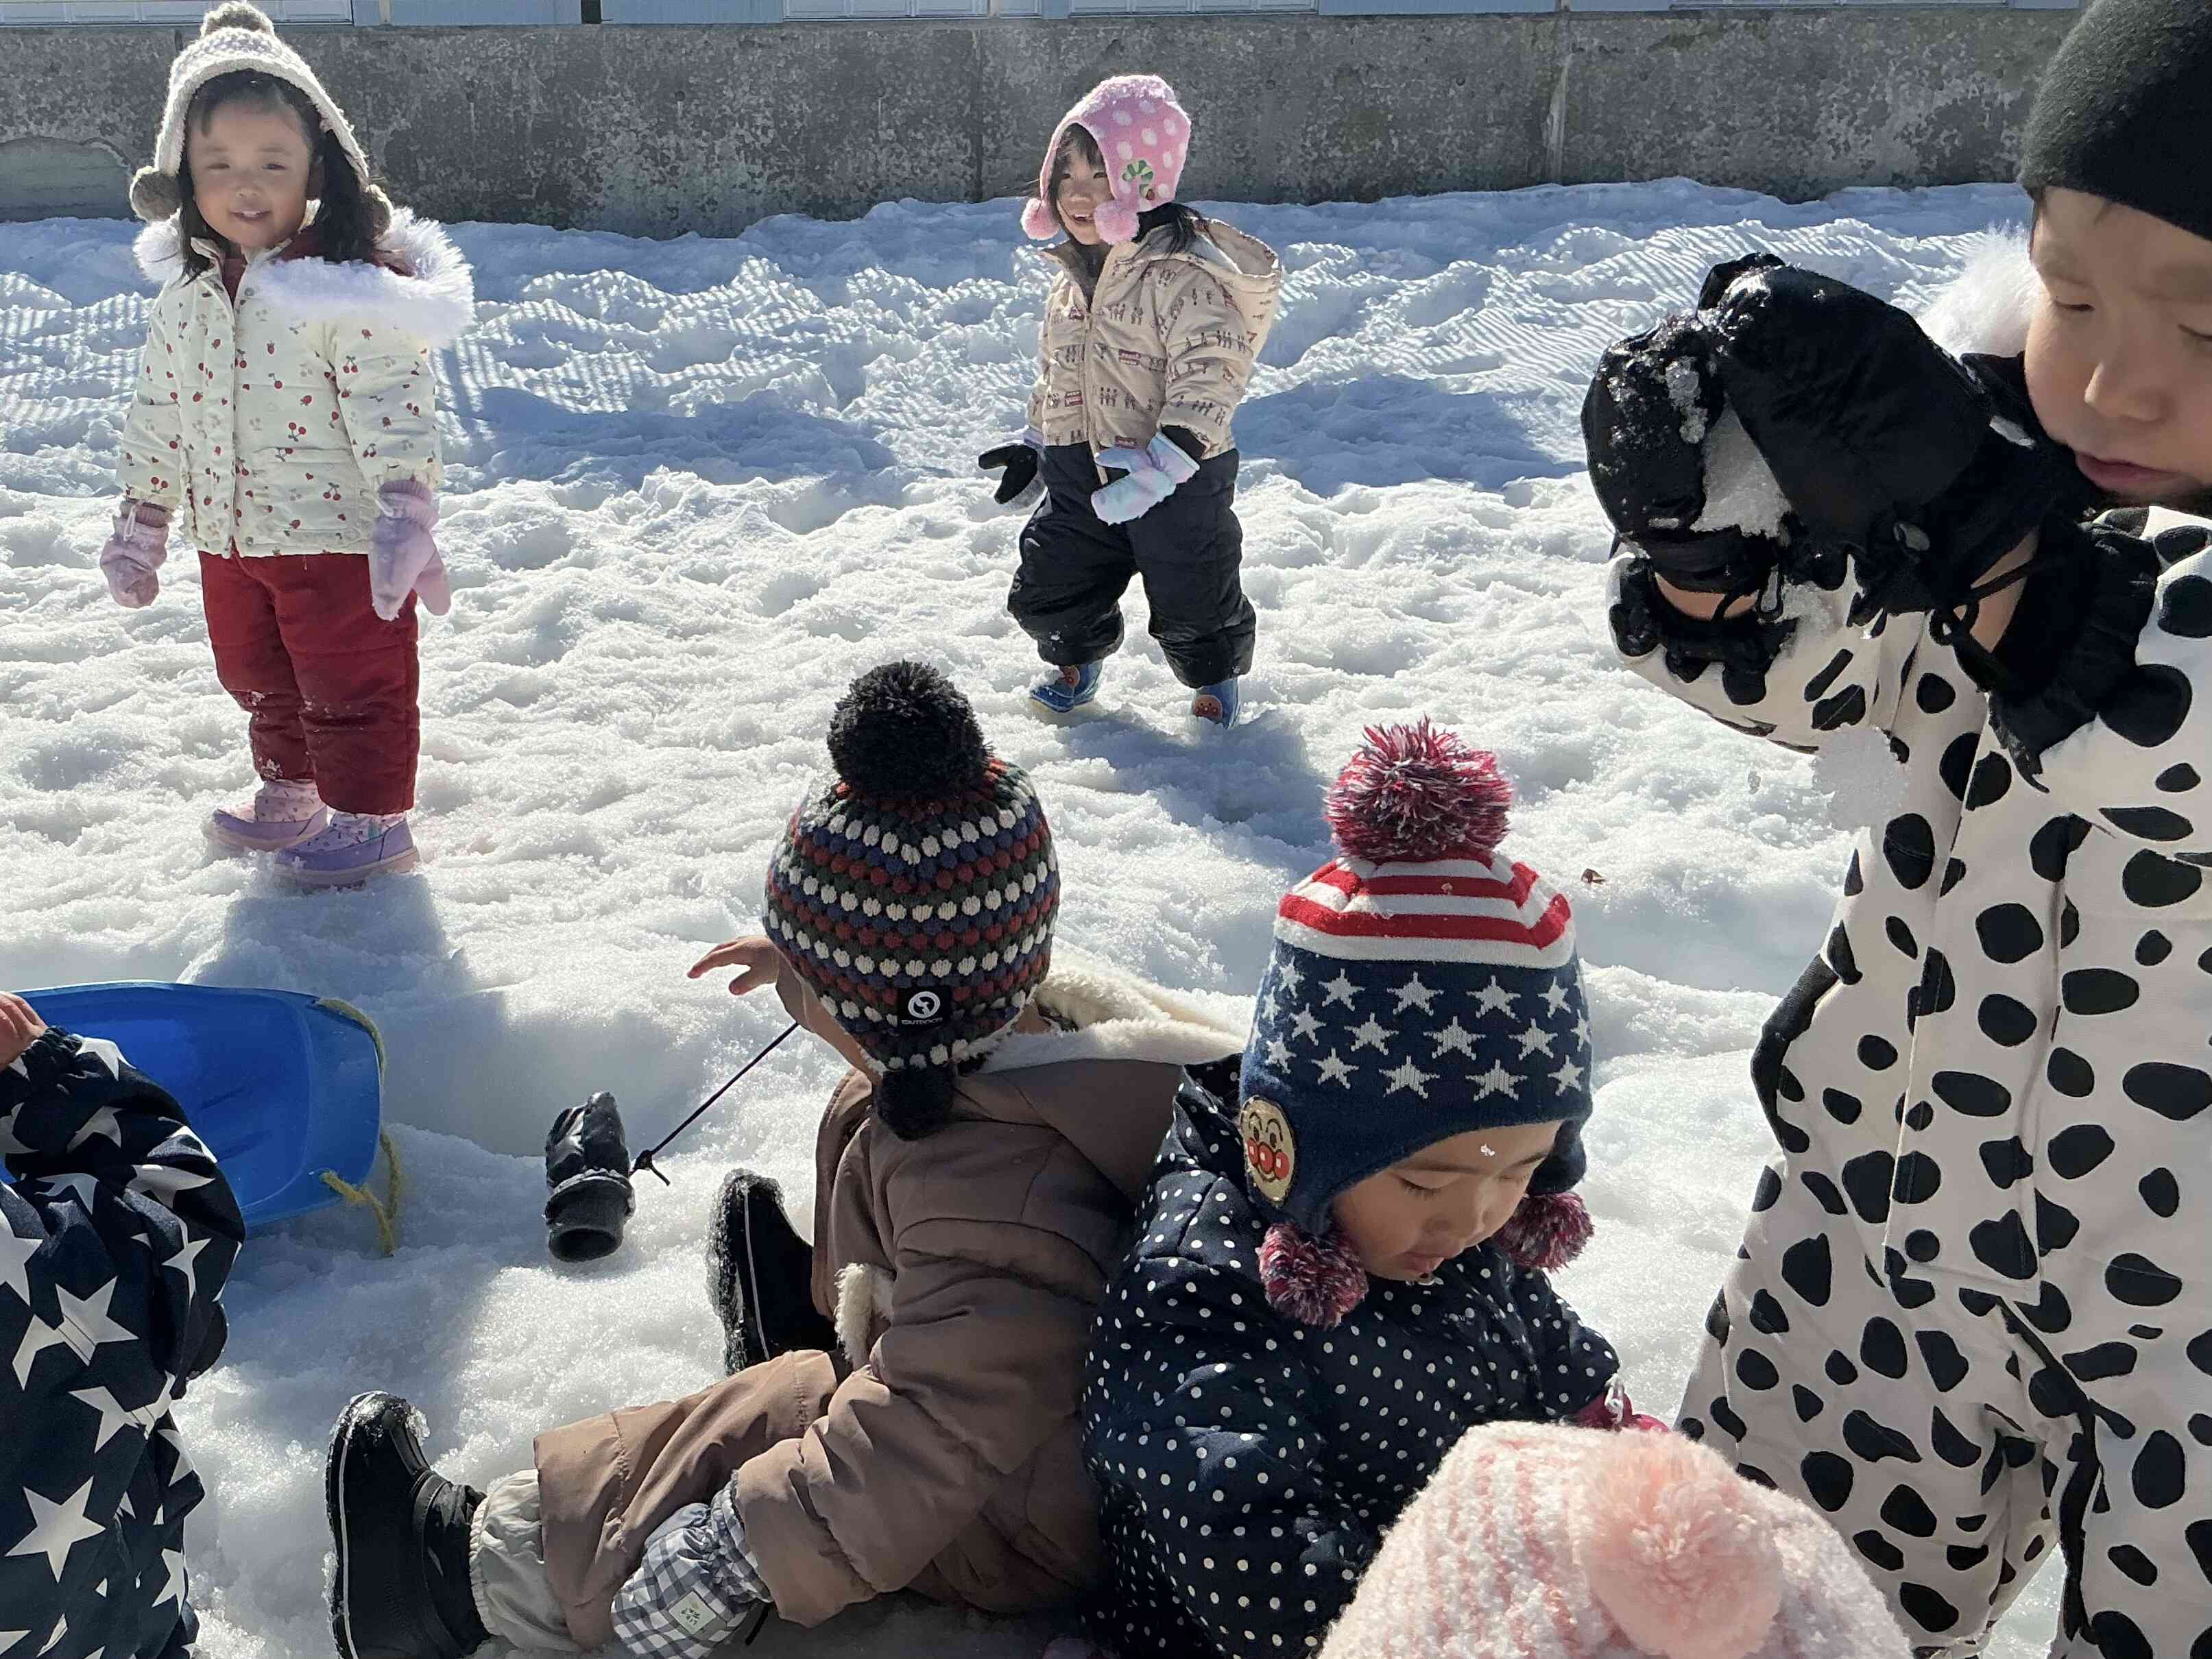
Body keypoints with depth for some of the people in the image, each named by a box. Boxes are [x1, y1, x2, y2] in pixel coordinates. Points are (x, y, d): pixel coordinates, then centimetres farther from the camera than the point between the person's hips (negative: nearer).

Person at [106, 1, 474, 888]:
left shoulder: (348, 284, -18)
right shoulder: (186, 292, 4)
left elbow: (393, 409, -21)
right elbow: (158, 414, 12)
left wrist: (404, 519, -28)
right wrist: (141, 520, 15)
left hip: (339, 535, -7)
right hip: (229, 538, 8)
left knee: (352, 683, 4)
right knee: (258, 678, 22)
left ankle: (371, 820, 18)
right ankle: (289, 795, 41)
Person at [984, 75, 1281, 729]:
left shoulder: (1185, 273, -20)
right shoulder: (1074, 275, 8)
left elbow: (1208, 379, -27)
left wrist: (1159, 465, -36)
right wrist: (1035, 442, 23)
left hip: (1178, 481, -7)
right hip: (1080, 475, 7)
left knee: (1191, 600, 8)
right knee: (1045, 590, 11)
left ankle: (1214, 675, 38)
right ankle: (1078, 658, 41)